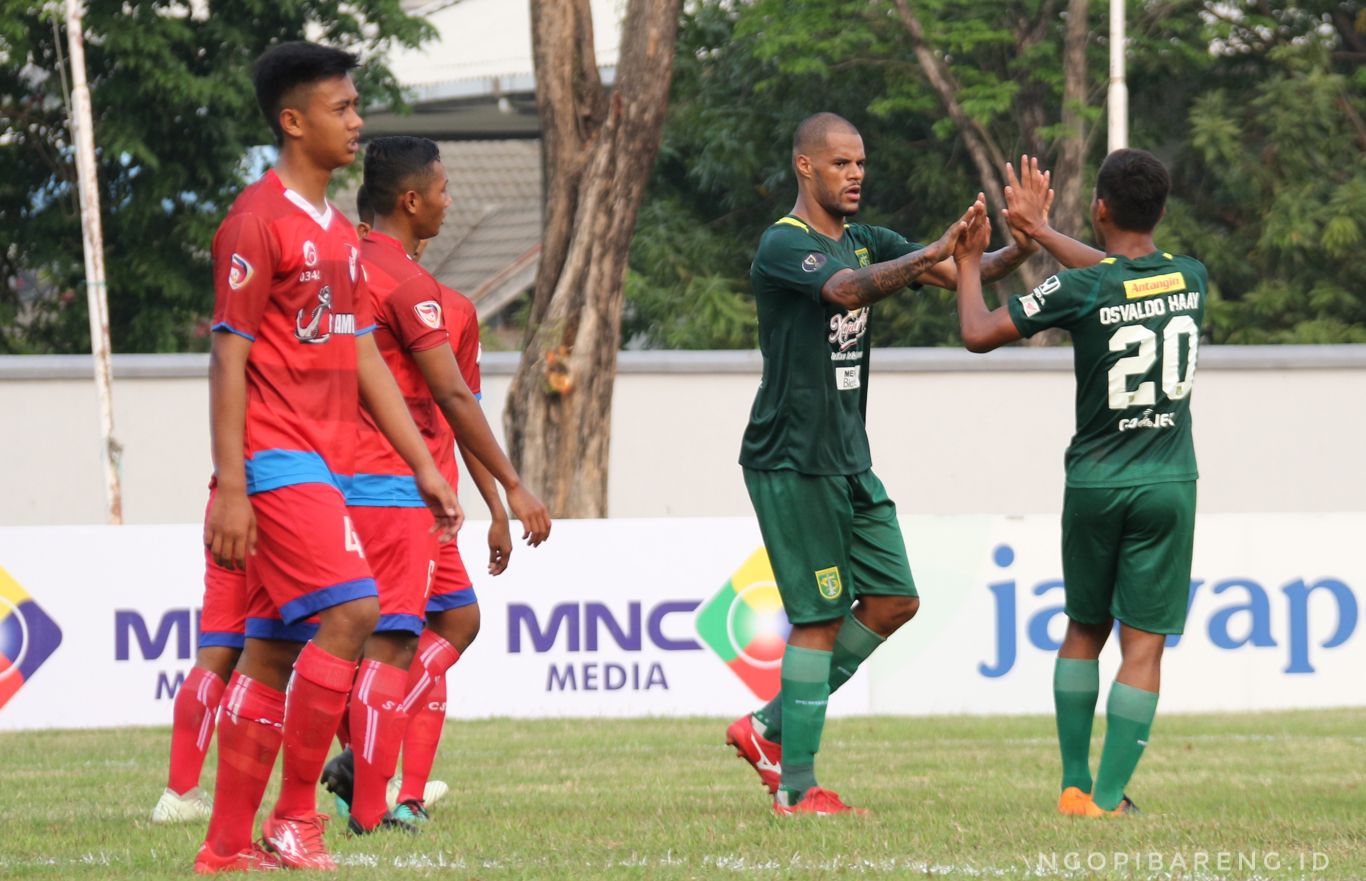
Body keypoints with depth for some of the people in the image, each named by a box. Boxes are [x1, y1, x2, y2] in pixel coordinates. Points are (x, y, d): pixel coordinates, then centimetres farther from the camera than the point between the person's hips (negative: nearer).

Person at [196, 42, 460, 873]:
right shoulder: (260, 221, -9)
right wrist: (231, 487, -18)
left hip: (327, 466, 9)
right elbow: (229, 358, -12)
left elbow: (366, 359, 21)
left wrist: (425, 466, 16)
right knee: (350, 610, -19)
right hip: (278, 458, -9)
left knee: (275, 651, 8)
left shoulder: (339, 233, 18)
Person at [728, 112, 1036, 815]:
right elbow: (846, 289, -32)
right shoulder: (783, 246, -12)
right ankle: (797, 788, -1)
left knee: (893, 601, 7)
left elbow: (963, 276, 7)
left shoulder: (864, 243, 13)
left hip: (848, 461, 8)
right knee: (819, 619, -7)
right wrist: (934, 252, -42)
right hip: (791, 461, -8)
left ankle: (771, 727, 17)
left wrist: (1022, 246, -13)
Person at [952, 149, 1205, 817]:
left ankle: (1075, 785, 19)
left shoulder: (1079, 290, -13)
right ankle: (1110, 797, -5)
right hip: (1168, 485, 1)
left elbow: (978, 334, -8)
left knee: (1085, 629, 17)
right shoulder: (1190, 279, 0)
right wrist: (1040, 231, 29)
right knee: (1143, 642, 1)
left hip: (1094, 485, -1)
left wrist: (969, 264, 9)